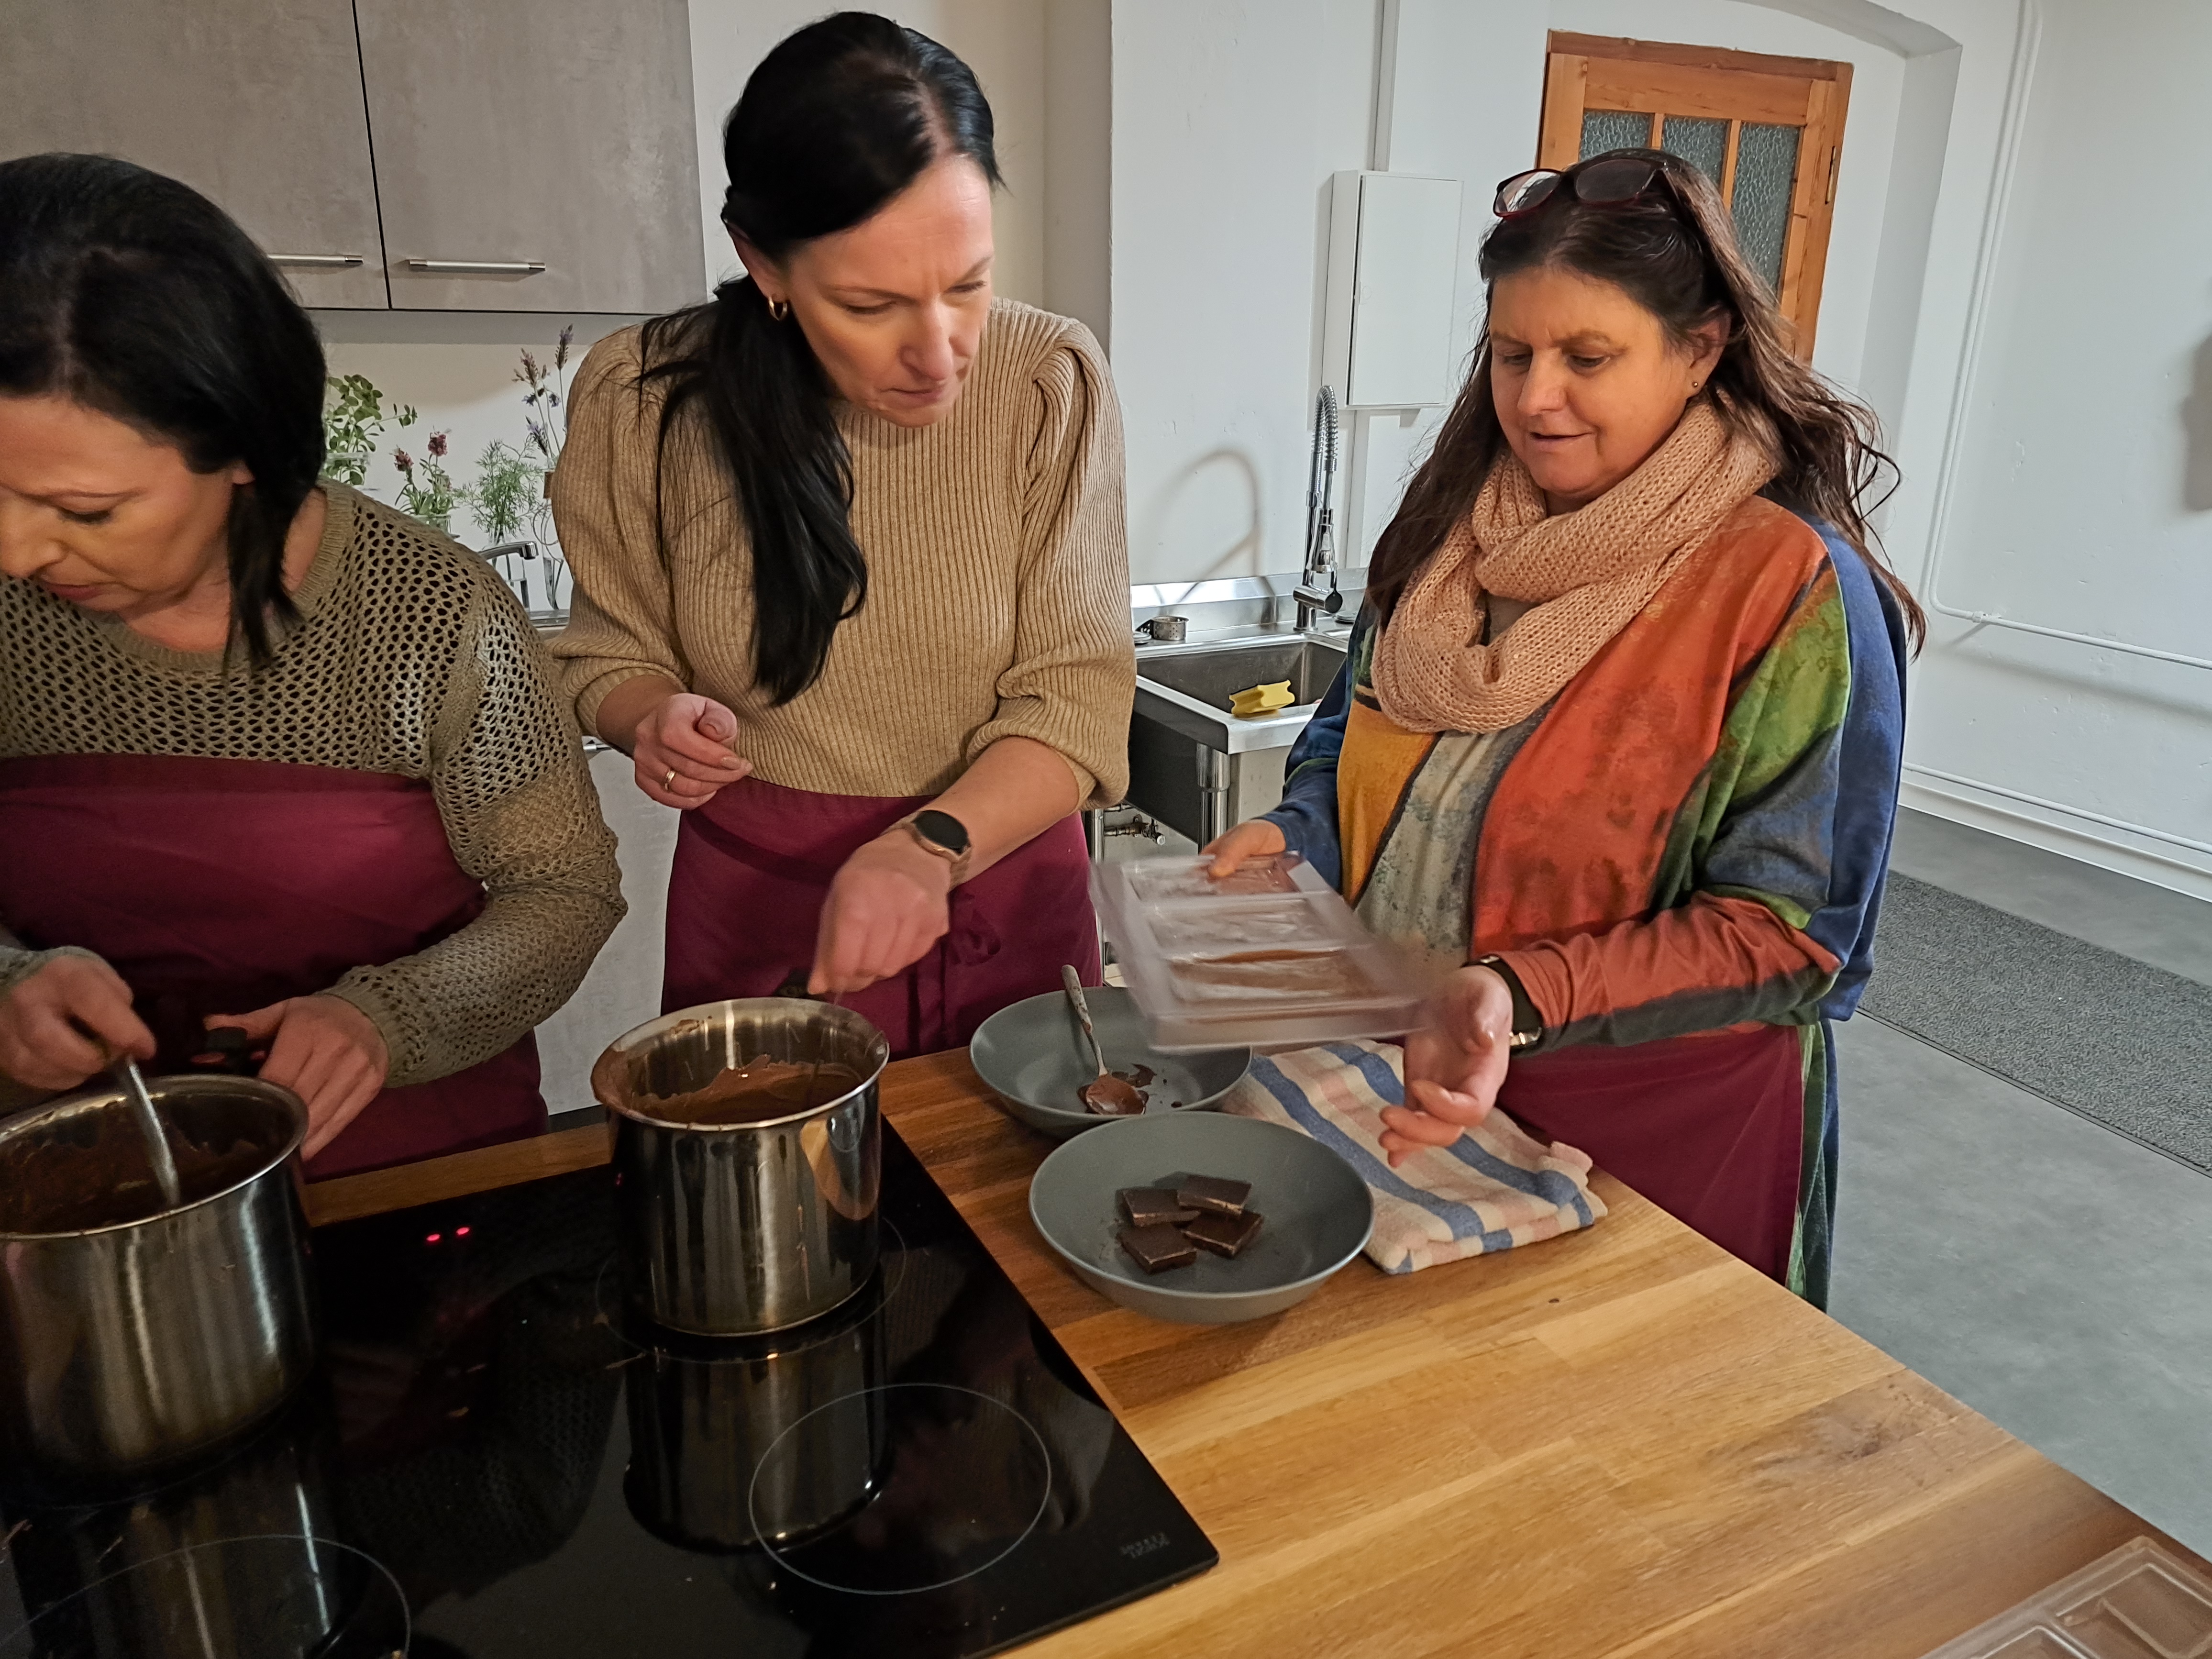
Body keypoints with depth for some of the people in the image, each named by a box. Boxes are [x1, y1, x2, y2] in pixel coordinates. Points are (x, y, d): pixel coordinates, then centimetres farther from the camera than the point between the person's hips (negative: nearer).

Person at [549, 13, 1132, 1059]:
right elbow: (612, 654, 2)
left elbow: (1077, 701, -15)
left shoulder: (1051, 382, -15)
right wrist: (653, 720, -21)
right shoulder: (641, 401, -13)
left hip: (1001, 882, 0)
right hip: (756, 903, 1)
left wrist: (930, 847, -32)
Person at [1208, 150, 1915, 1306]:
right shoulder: (1457, 519, -1)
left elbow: (1792, 934, -19)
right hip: (1399, 1083, 5)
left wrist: (1521, 996, -31)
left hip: (1645, 1133, -5)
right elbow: (1357, 731, 11)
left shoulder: (1796, 592, -18)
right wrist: (1292, 837, -10)